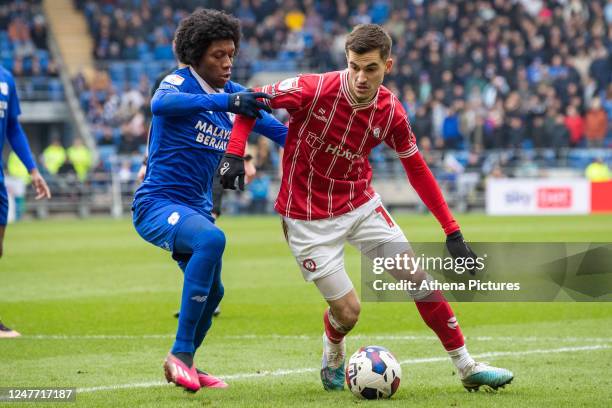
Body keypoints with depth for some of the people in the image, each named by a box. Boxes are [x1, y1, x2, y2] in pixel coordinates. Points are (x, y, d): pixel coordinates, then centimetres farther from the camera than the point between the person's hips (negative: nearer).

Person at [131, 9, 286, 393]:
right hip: (159, 202, -8)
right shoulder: (179, 83, -15)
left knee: (211, 292, 19)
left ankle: (184, 363, 47)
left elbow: (280, 131, 6)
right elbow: (161, 103, -39)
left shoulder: (236, 94, 5)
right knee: (211, 239, -35)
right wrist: (225, 101, -51)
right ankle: (181, 354, -30)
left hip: (197, 207, 8)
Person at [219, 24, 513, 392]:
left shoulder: (390, 112, -9)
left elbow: (417, 170, 2)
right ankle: (333, 360, 32)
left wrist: (452, 231, 1)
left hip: (361, 204, 4)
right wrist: (234, 153, -26)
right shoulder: (313, 90, -23)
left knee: (419, 279, 0)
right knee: (348, 311, -5)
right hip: (309, 217, -4)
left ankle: (467, 367, 13)